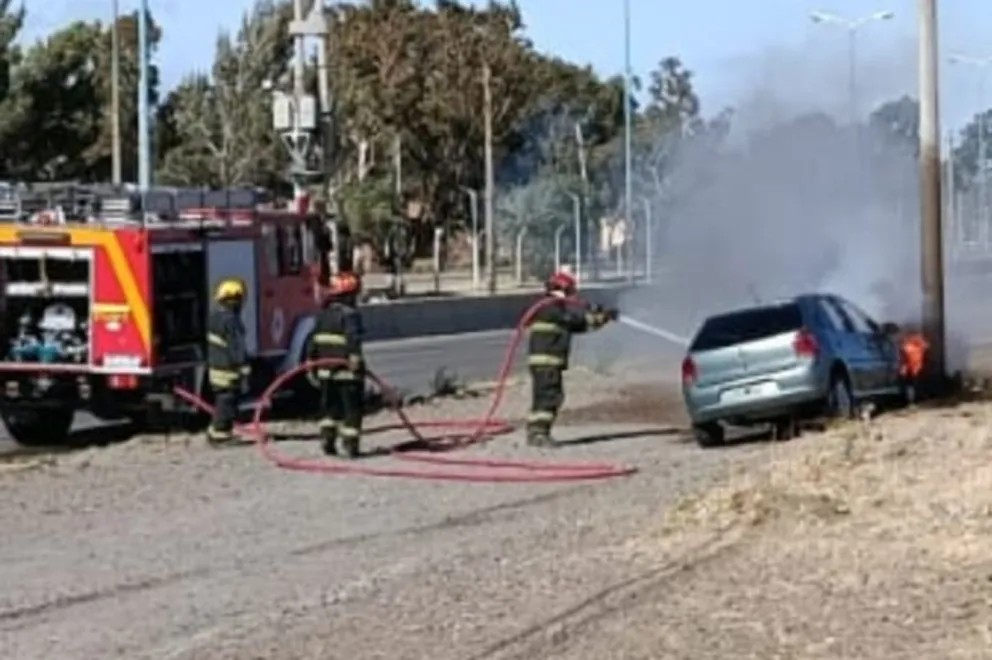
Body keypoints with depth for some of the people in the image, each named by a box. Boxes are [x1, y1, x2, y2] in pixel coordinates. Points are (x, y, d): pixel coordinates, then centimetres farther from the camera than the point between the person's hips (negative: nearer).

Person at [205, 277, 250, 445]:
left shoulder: (214, 315, 8)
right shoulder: (230, 320, -22)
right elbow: (238, 348, -22)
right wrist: (244, 372, -19)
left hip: (215, 367, 9)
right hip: (228, 371, -9)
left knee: (222, 403, 19)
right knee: (226, 403, 0)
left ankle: (215, 432, 26)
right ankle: (220, 434, 5)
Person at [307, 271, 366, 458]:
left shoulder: (322, 315, 11)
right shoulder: (350, 314, -11)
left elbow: (313, 342, 13)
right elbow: (353, 337, -27)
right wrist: (355, 358, -35)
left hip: (325, 370, 6)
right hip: (347, 371, -6)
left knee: (329, 407, 17)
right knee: (351, 408, 1)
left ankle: (327, 440, 12)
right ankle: (350, 445, 0)